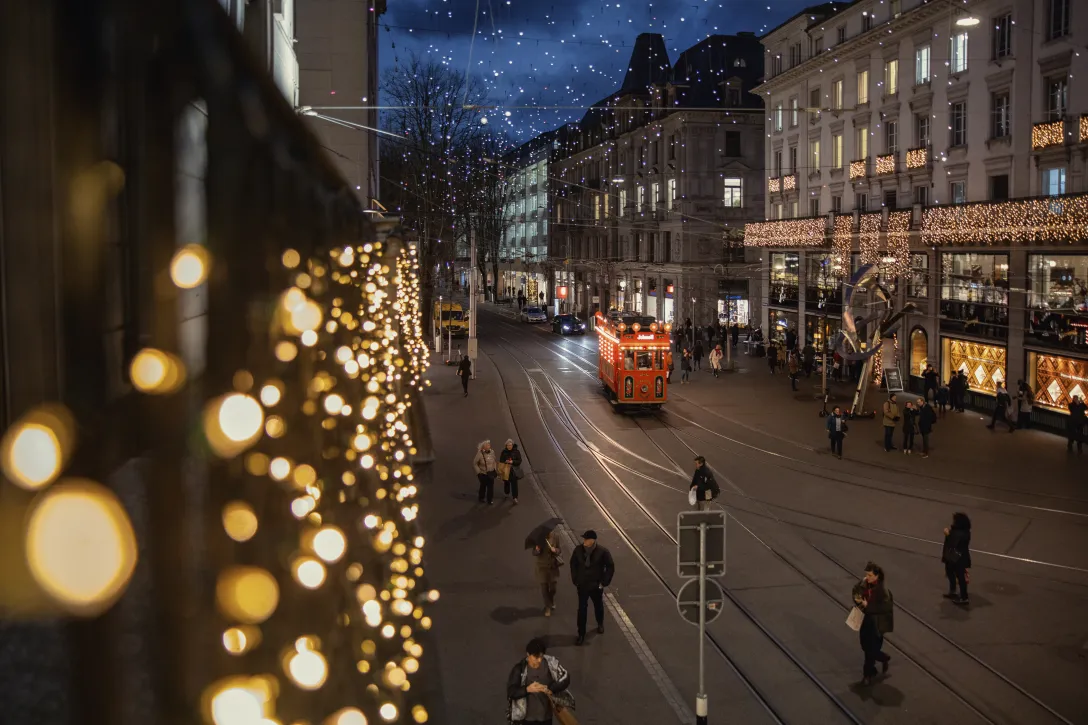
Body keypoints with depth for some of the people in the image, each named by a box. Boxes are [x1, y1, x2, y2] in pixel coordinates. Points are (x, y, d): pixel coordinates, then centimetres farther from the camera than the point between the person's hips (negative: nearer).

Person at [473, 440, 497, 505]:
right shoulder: (480, 454, -22)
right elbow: (474, 463, -12)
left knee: (491, 486, -1)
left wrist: (495, 470, 5)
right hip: (483, 473, -2)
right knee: (483, 485, 17)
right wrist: (478, 471, -11)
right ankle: (481, 498, 40)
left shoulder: (492, 452, -10)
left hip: (491, 473, 2)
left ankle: (490, 500, 13)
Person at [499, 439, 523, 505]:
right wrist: (505, 461, -17)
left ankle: (515, 497, 0)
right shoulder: (504, 452, -3)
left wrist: (512, 462, -23)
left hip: (514, 470, -2)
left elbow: (519, 461, -8)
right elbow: (501, 460, 3)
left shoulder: (516, 452, -8)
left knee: (514, 483, -4)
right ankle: (506, 493, 40)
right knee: (506, 482, 16)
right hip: (506, 470, 2)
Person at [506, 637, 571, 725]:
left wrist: (551, 689, -25)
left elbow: (565, 679, -8)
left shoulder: (550, 663, -13)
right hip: (527, 717, -3)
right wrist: (527, 689, -36)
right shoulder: (519, 669, -18)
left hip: (546, 715, 3)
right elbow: (511, 691, -18)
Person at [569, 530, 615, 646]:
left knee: (598, 607, 22)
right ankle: (581, 635, 14)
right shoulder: (578, 549, -14)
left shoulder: (603, 552, -20)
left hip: (596, 586, -1)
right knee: (582, 610, 3)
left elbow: (610, 567, -9)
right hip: (582, 585, 1)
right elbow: (573, 564, 3)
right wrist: (575, 580, 1)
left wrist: (604, 582, -10)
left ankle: (600, 624, 49)